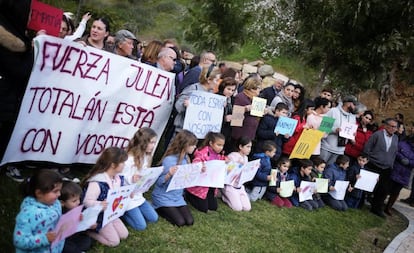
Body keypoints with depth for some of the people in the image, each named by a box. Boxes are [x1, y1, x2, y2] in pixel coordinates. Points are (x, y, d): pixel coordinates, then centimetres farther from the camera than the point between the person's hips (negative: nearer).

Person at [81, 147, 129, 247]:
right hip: (99, 216, -8)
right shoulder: (97, 182, -32)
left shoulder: (119, 177, -4)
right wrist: (100, 205, -50)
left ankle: (100, 230, 23)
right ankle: (88, 231, 8)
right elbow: (87, 202, -31)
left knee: (124, 235, 11)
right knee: (114, 241, -5)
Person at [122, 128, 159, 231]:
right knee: (141, 226, -8)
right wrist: (132, 179, -41)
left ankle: (131, 212, 21)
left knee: (153, 218, 10)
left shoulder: (145, 156, 1)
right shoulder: (128, 159, -25)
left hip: (138, 195, 8)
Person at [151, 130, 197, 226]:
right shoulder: (169, 160, -22)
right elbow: (160, 182, -21)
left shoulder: (185, 158, -1)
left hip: (178, 197, 7)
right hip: (164, 198, -6)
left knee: (190, 221, -6)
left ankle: (167, 210, 16)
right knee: (180, 222, -14)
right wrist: (169, 174, -41)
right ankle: (159, 209, 9)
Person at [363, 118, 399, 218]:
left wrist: (391, 164, 9)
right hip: (374, 167, -4)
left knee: (385, 190, 4)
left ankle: (377, 209, 18)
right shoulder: (377, 135, -7)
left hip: (387, 169, 5)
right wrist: (368, 162, -4)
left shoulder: (396, 138, 8)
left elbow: (395, 153, 15)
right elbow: (366, 149, -6)